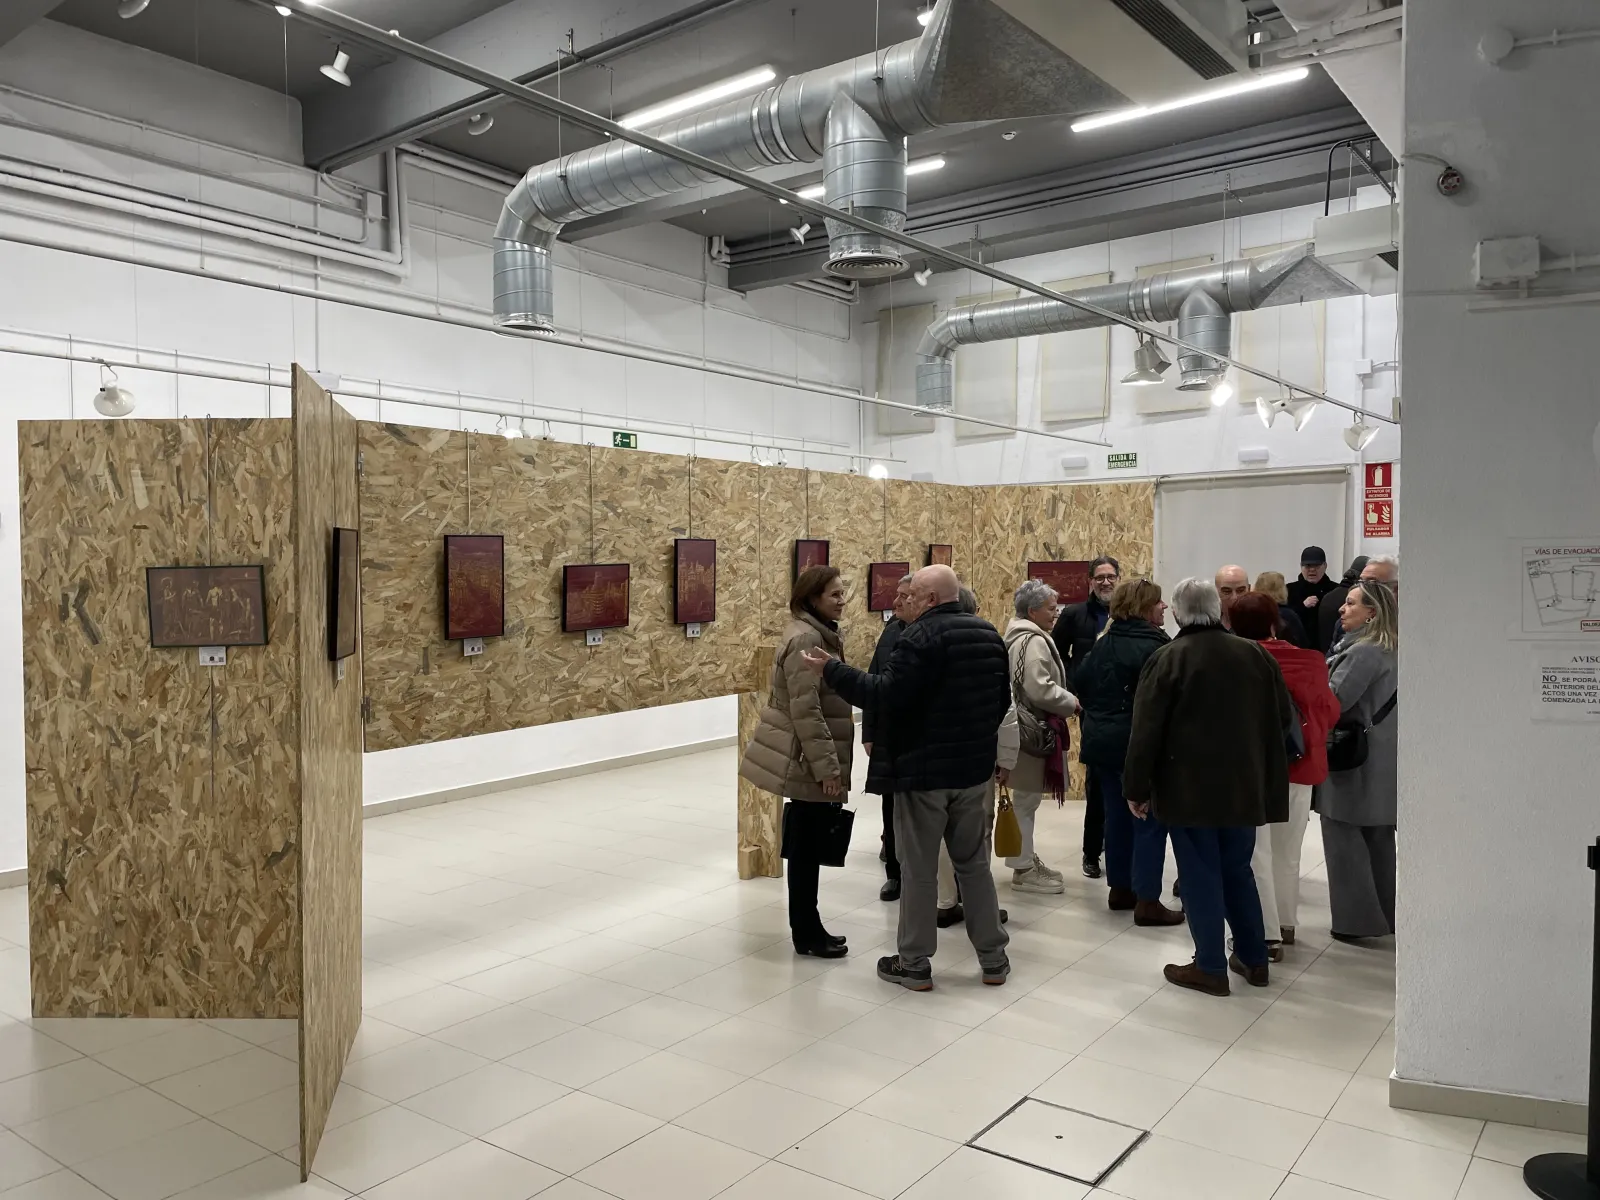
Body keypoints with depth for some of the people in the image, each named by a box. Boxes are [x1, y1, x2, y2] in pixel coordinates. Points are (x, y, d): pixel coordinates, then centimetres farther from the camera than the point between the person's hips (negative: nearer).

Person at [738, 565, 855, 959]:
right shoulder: (806, 639, -19)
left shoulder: (817, 634, 14)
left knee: (807, 845, 15)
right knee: (807, 846, 0)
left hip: (809, 757, 10)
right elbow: (806, 711, -23)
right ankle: (807, 934, 11)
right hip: (808, 760, -10)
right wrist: (828, 767, -23)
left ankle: (807, 928, 24)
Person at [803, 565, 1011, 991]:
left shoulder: (921, 636, -17)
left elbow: (886, 694, -24)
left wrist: (832, 670, -17)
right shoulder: (988, 635, 9)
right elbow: (1002, 699, 18)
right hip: (974, 768, 7)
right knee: (974, 863, 16)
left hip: (923, 769, -7)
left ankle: (914, 964, 13)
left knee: (919, 870, 3)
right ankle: (993, 958, 22)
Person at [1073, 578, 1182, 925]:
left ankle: (1120, 888, 23)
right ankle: (1147, 901, -1)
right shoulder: (1154, 645, -15)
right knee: (1150, 820, -2)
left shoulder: (1105, 642, 10)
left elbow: (1081, 682, 13)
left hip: (1102, 740, 8)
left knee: (1118, 815, 15)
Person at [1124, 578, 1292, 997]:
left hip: (1188, 788, -5)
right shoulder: (1256, 655, 3)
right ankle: (1253, 958, 27)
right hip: (1244, 787, 5)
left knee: (1201, 876, 4)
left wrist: (1136, 788, -5)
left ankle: (1210, 968, 11)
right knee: (1237, 871, 18)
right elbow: (1282, 720, 11)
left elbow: (1146, 731, -13)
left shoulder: (1167, 659, -12)